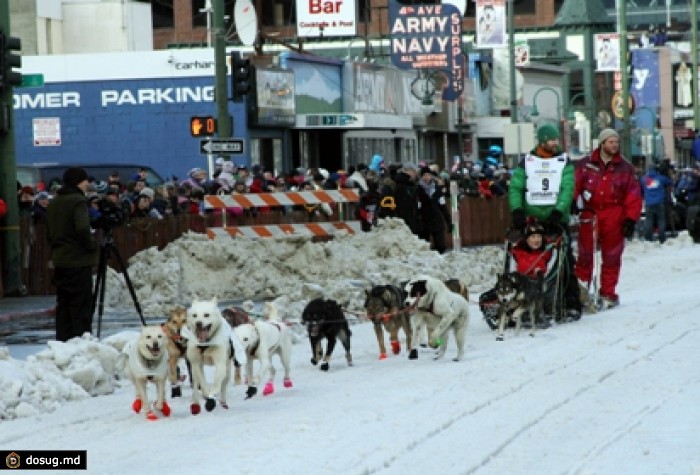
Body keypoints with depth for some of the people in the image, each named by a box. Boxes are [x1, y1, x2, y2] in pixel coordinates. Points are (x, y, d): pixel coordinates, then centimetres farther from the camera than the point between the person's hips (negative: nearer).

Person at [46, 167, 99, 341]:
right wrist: (92, 244, -10)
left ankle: (63, 340, 12)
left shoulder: (53, 203, 13)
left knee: (63, 303, 12)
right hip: (79, 261, -8)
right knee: (82, 303, -6)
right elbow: (83, 229, -25)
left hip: (60, 260, 8)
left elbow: (49, 233, 17)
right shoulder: (78, 201, -12)